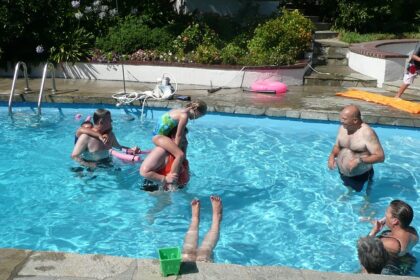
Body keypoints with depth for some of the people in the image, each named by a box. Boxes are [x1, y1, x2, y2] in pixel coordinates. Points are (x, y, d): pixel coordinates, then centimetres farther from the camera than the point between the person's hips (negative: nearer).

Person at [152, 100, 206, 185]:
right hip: (159, 136, -11)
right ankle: (171, 179, -23)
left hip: (158, 134, 11)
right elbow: (178, 136, -17)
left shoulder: (182, 110, 11)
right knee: (180, 155, -24)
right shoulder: (184, 116, -18)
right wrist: (175, 150, -12)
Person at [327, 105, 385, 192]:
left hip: (361, 176, -5)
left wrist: (359, 160, -36)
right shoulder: (342, 128, -5)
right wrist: (332, 155, -11)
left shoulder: (367, 133, -26)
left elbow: (380, 156, -27)